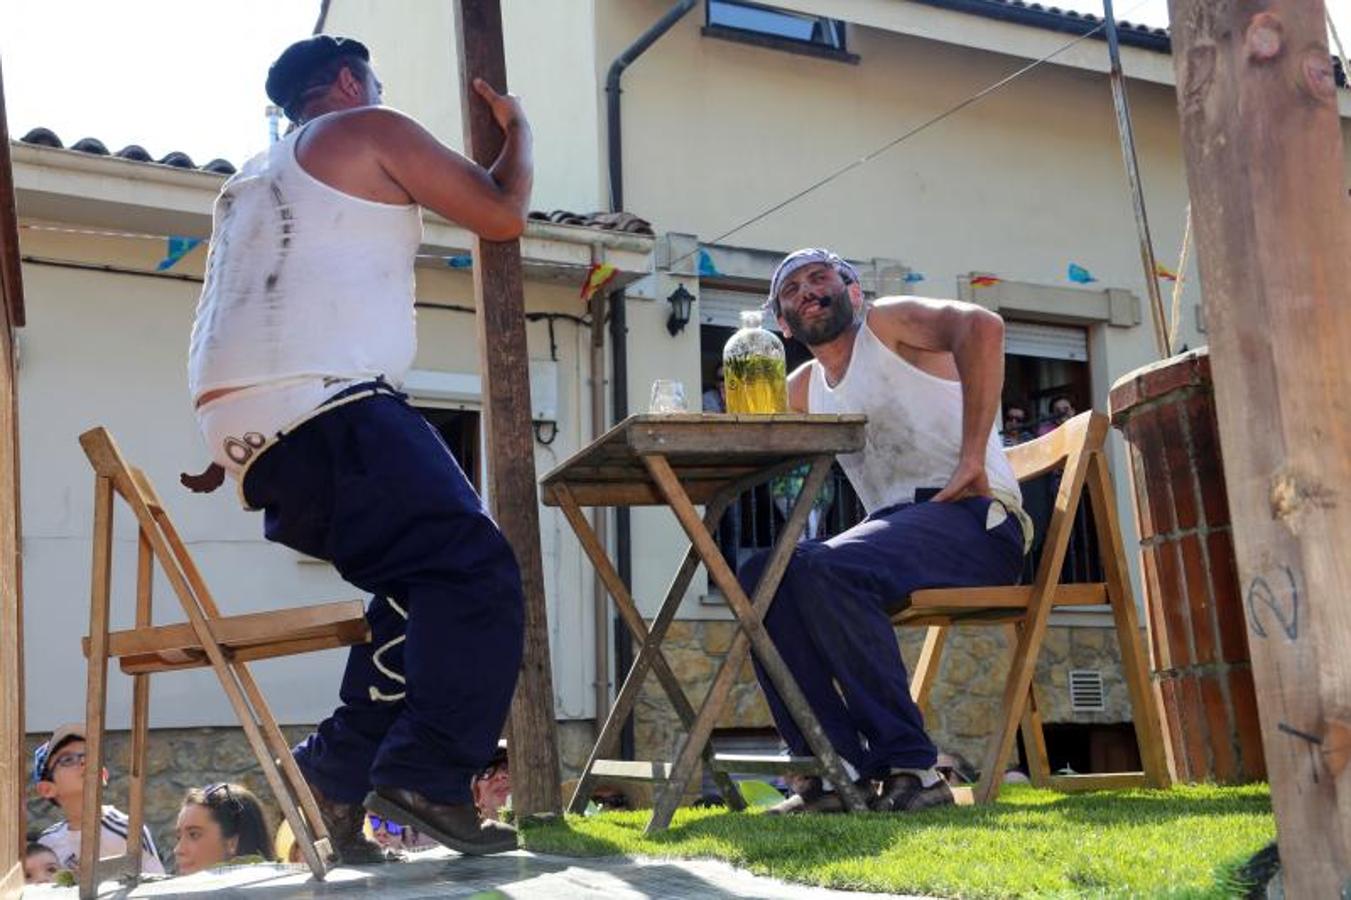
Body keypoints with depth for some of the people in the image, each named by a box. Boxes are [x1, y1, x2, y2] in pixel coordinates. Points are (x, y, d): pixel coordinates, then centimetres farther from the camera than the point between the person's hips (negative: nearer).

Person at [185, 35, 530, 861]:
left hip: (244, 427, 9)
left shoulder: (254, 179, 32)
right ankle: (427, 777, -23)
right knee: (476, 574, -13)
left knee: (424, 579, 15)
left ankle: (340, 772, 10)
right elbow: (503, 214, 7)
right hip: (323, 407, -9)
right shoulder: (370, 130, 9)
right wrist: (517, 126, 25)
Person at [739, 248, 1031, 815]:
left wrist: (972, 456, -23)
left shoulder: (889, 323, 1)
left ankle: (911, 767, -26)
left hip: (973, 518, -7)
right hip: (893, 523, 7)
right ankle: (839, 771, -15)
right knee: (761, 575, -12)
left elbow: (982, 326, -18)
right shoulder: (803, 390, 22)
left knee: (828, 569, -31)